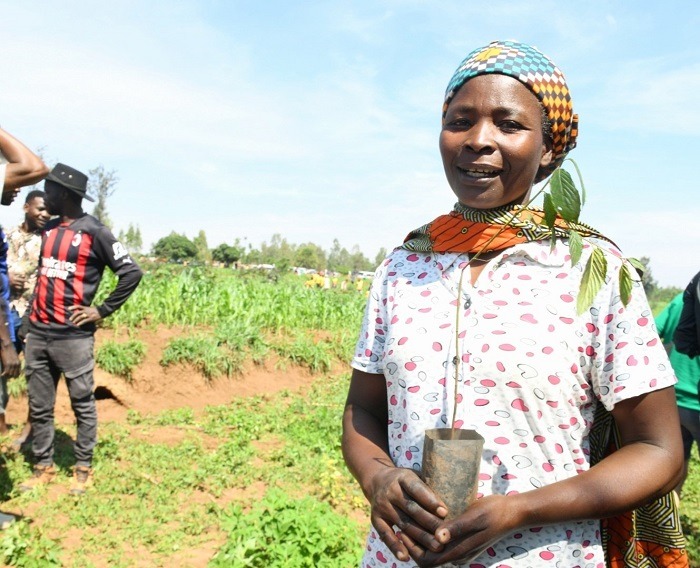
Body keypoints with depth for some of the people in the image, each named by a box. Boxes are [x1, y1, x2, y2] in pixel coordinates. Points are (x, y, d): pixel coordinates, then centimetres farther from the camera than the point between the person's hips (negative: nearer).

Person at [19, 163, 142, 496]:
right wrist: (34, 309, 15)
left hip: (73, 336, -7)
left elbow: (131, 273, -9)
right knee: (39, 406, 11)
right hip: (37, 333, 7)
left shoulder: (94, 232, -6)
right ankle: (44, 466, 22)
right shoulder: (48, 229, 14)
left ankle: (83, 469, 13)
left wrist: (102, 311, -8)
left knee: (82, 405, 3)